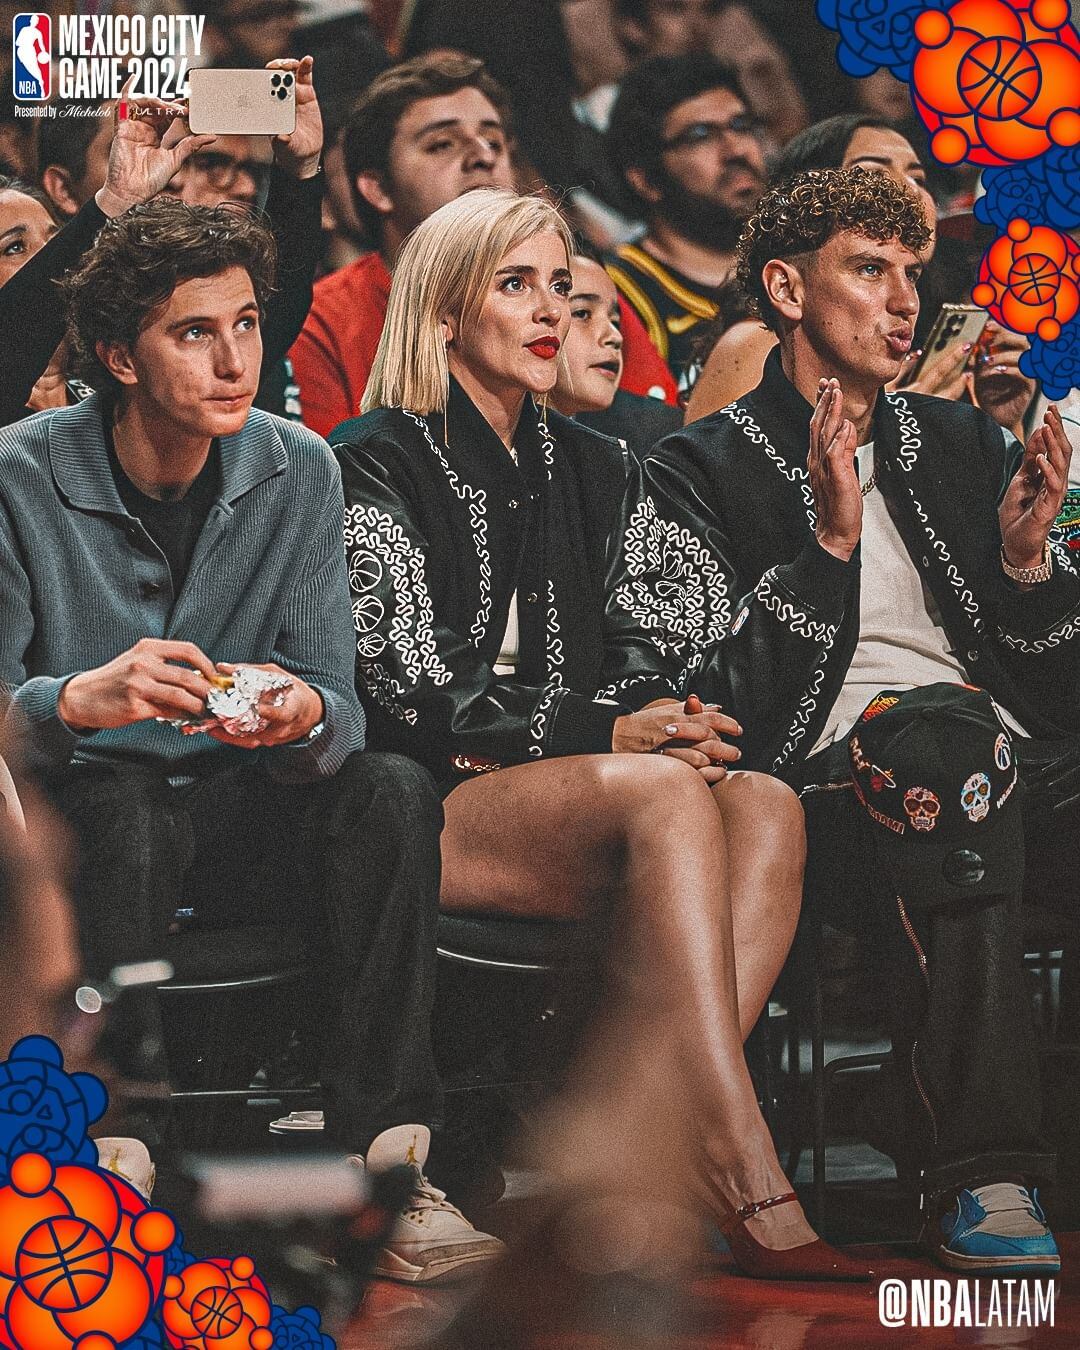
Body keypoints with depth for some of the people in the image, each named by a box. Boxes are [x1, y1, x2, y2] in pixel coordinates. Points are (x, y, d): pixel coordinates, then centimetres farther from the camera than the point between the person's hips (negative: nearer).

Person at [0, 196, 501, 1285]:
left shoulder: (297, 471, -1)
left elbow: (336, 700, -3)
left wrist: (305, 715, -29)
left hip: (239, 810, 3)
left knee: (393, 790, -25)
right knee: (121, 812, -36)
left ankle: (379, 1158, -28)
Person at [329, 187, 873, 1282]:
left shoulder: (583, 465, 19)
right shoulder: (378, 463, -2)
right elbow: (415, 689, -12)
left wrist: (663, 725, -4)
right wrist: (604, 735, -17)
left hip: (565, 800, 7)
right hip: (418, 813, -6)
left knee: (765, 806, -24)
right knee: (667, 796, -33)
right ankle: (750, 1190, -39)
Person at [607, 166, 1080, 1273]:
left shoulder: (961, 445, 26)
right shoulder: (696, 475, 12)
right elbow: (699, 707, -3)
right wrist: (828, 545, -9)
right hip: (827, 788, -4)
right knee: (941, 731, -39)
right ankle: (977, 1176, -41)